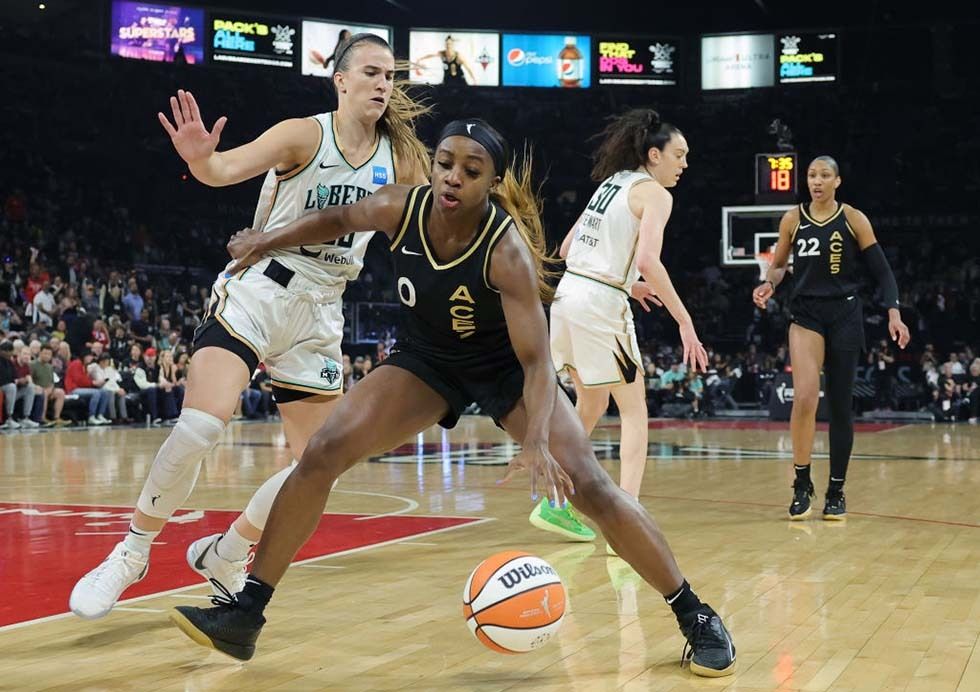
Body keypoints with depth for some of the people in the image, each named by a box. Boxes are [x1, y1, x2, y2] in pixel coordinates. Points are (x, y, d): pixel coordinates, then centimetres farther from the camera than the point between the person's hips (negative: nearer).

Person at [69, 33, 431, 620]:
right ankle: (131, 555, -6)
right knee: (201, 425, -24)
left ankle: (225, 555, 24)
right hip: (256, 291, -5)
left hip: (320, 315, 5)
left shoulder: (398, 159, 5)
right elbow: (226, 169, -24)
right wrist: (199, 157, -46)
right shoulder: (305, 135, -9)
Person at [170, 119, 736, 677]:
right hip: (427, 361, 4)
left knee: (589, 486, -16)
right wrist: (270, 242, 1)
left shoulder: (507, 249, -31)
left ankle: (697, 617, 0)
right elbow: (340, 219, 5)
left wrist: (536, 442, -47)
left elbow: (537, 361, -34)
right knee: (323, 454, -13)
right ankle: (244, 616, -5)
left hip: (507, 369, -3)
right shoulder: (400, 208, -21)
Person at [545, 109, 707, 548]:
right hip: (601, 304, -8)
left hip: (568, 293, 8)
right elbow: (648, 260, -21)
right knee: (634, 410, 1)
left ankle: (556, 504, 24)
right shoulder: (653, 192, -6)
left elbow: (567, 249, 21)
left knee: (590, 405, 21)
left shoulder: (611, 184, 18)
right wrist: (685, 322, -20)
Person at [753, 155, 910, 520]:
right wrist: (768, 284, -7)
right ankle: (802, 483, -3)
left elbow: (882, 271, -1)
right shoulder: (792, 219, 3)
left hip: (845, 316, 0)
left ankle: (836, 492, 16)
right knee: (804, 397, -18)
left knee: (840, 405, 4)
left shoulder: (854, 219, -2)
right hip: (806, 315, 0)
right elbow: (779, 264, 15)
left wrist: (894, 314, -13)